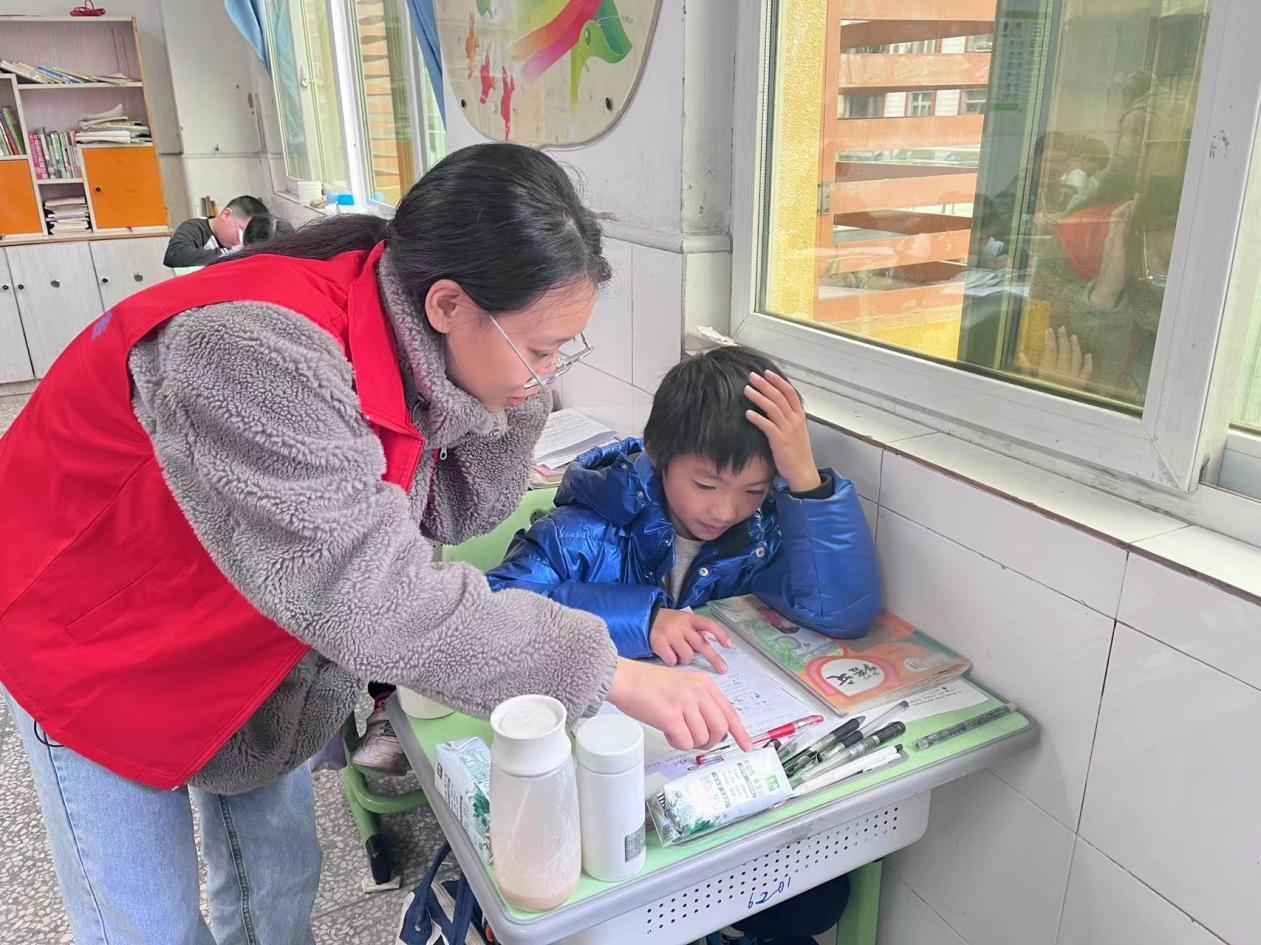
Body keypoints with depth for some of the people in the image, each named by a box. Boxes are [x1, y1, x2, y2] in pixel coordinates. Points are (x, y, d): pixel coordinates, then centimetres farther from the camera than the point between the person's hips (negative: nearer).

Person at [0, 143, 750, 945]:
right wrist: (614, 676, -40)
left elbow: (457, 513, -6)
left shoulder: (408, 337, -14)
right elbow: (369, 597, -43)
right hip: (95, 641, -6)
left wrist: (519, 392, -22)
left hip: (239, 635, 6)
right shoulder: (261, 348, -39)